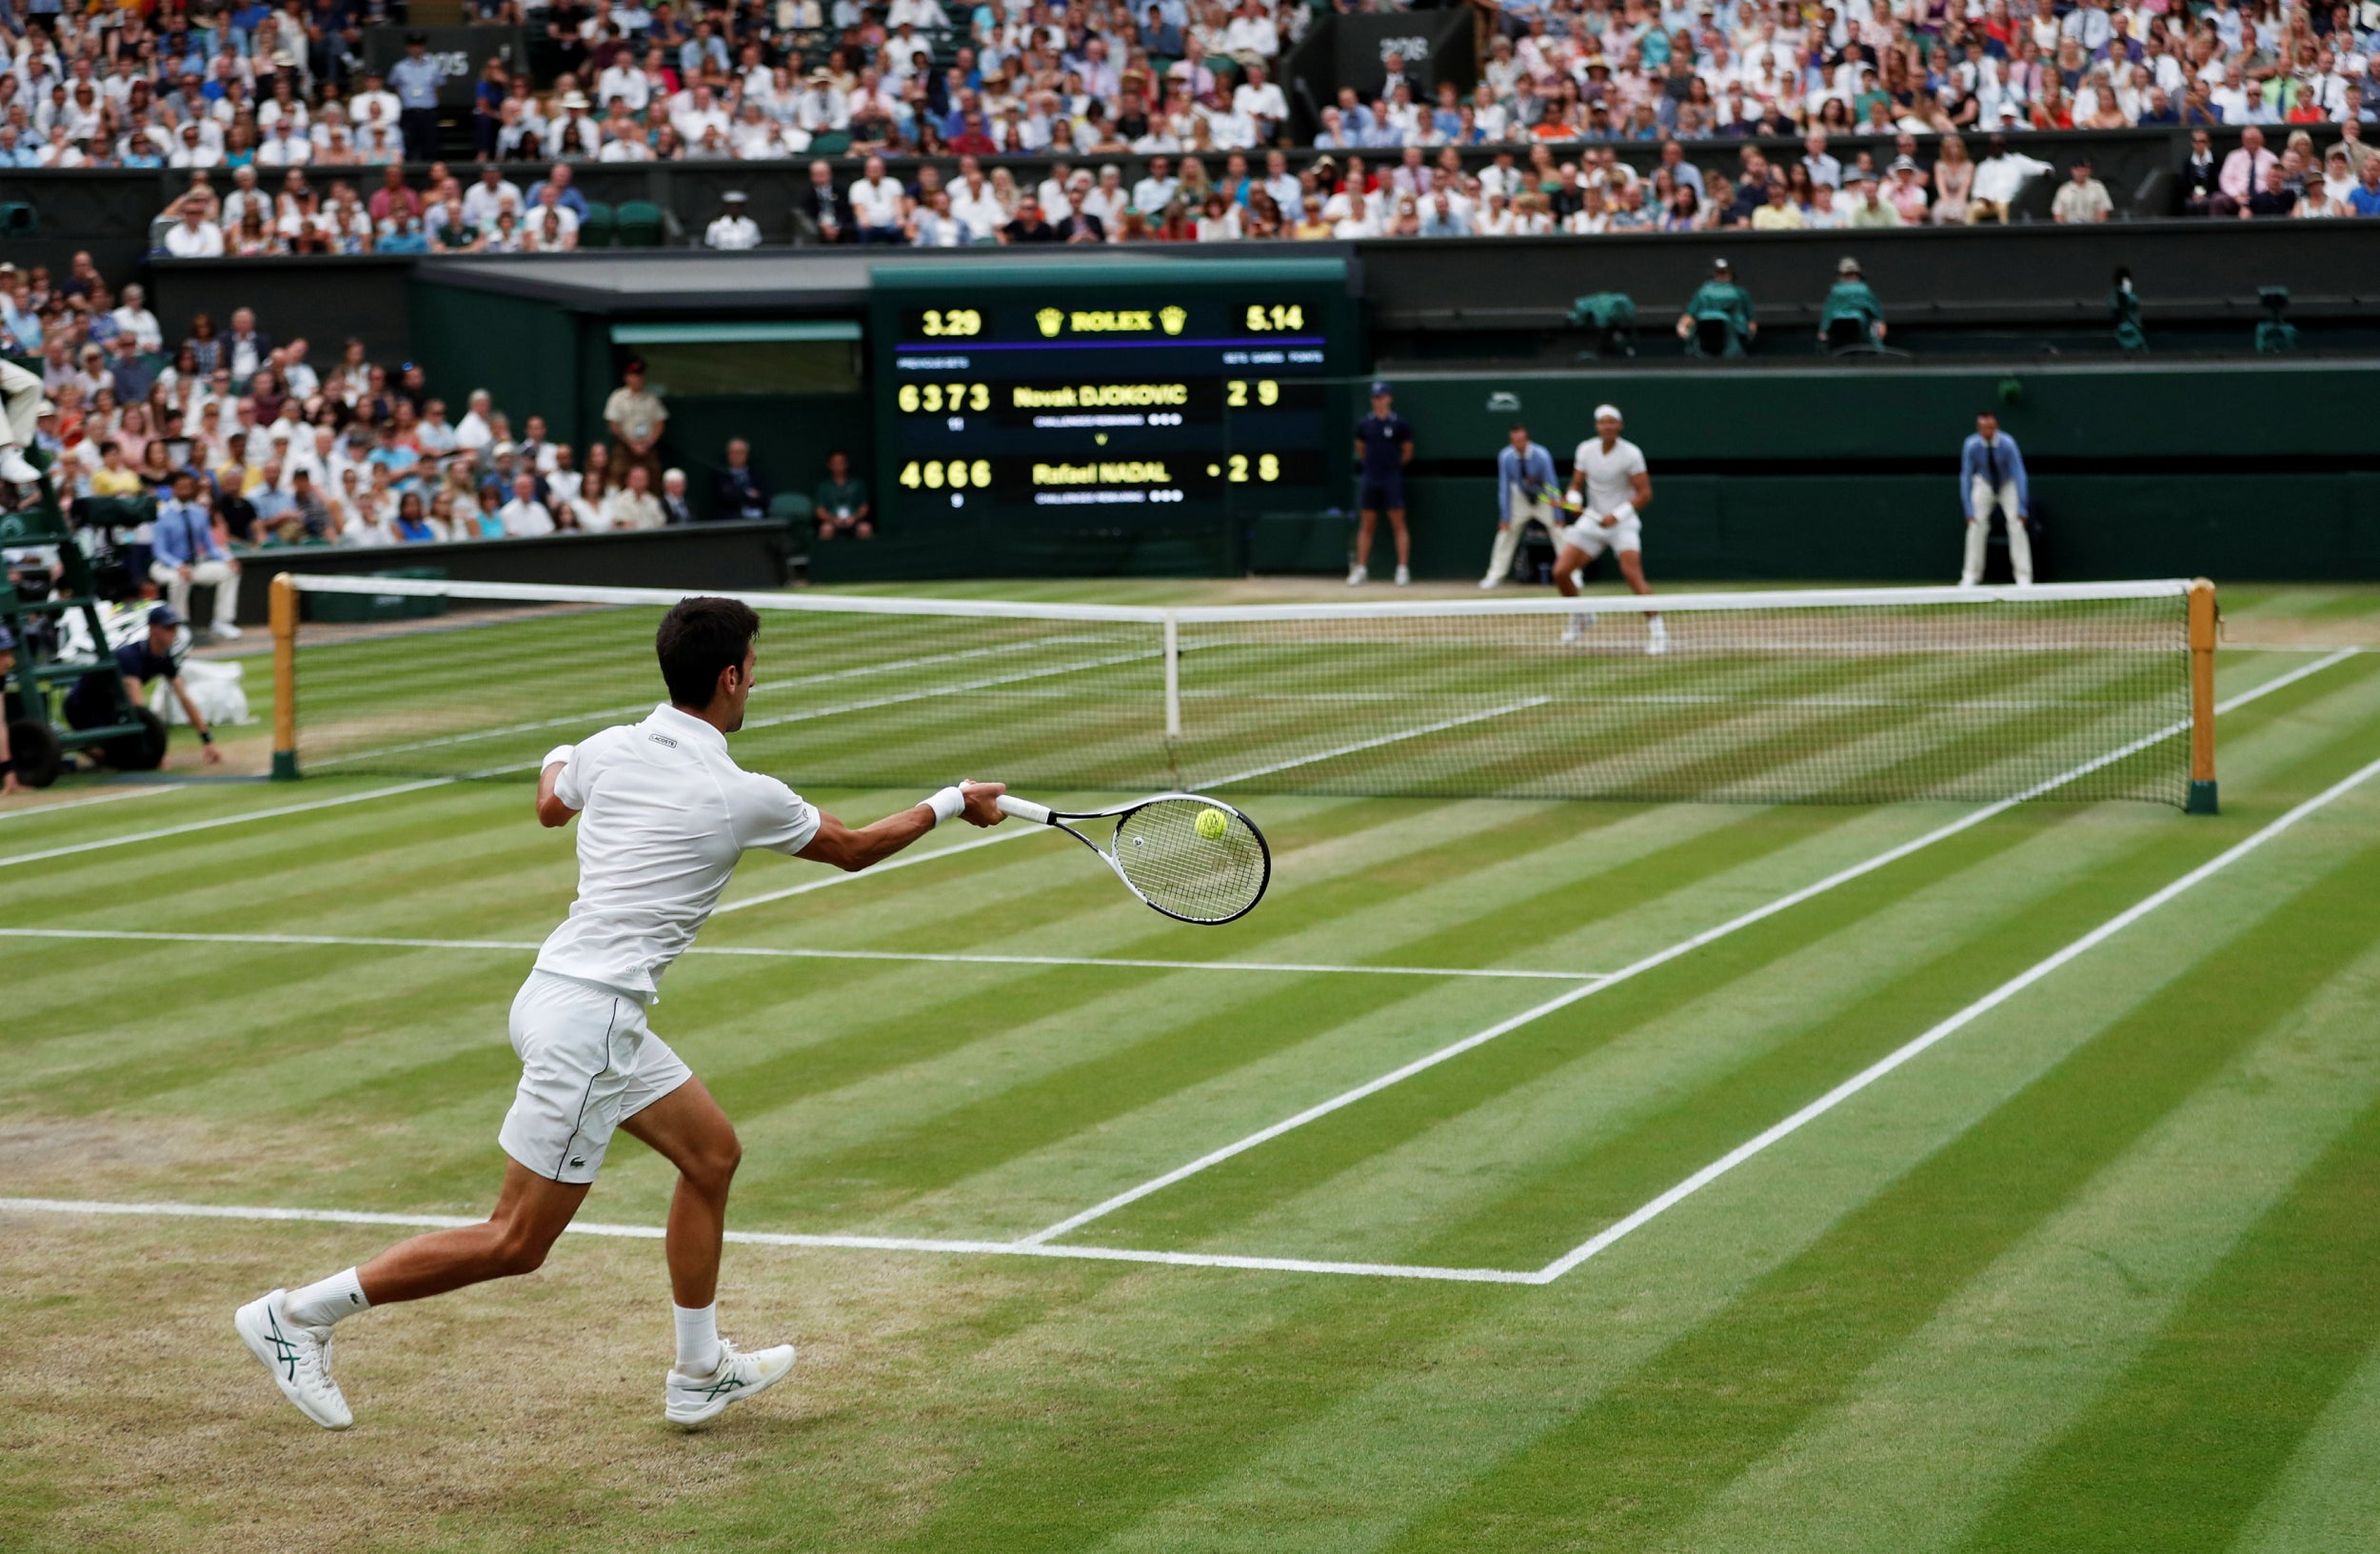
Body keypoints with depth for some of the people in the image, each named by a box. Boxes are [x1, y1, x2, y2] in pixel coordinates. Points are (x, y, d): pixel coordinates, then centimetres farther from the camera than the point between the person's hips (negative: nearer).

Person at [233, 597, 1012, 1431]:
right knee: (515, 1244, -3)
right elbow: (852, 851, 6)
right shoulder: (745, 798, -12)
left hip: (569, 993, 9)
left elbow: (551, 804, 27)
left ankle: (700, 1375, 27)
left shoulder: (610, 749, 4)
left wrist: (557, 758, 50)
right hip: (585, 1019, -9)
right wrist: (953, 804, 21)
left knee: (712, 1150, 19)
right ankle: (299, 1314, -2)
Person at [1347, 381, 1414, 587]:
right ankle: (1361, 569, 10)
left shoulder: (1400, 424, -1)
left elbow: (1407, 453, 6)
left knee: (1398, 524, -3)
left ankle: (1403, 569, -2)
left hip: (1392, 479, -3)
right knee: (1366, 524, 6)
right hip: (1369, 478, 3)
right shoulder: (1364, 424, 7)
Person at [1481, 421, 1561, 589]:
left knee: (1558, 530, -13)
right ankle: (1495, 576, 8)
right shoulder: (1505, 456, -21)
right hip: (1520, 498, 2)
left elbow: (1552, 485, -24)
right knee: (1505, 531, -2)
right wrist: (1505, 516, -15)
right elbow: (1504, 487, -13)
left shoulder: (1541, 456, -27)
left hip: (1543, 497, -2)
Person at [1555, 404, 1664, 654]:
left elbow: (1645, 494, -13)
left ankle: (1655, 627, -18)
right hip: (1592, 521, 5)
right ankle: (1580, 616, 23)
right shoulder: (1586, 450, 1)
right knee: (1561, 571, -3)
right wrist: (1575, 501, -10)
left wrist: (1617, 516, -22)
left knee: (1633, 574, -25)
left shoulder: (1631, 454, -12)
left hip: (1622, 522, -5)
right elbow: (1576, 485, 12)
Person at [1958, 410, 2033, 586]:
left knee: (2017, 525, -14)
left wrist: (2021, 508, -32)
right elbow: (1966, 477, -18)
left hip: (2008, 485, -1)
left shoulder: (2007, 444, -29)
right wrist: (1969, 510, -23)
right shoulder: (1971, 446, -24)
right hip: (1984, 484, 1)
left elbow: (2019, 474, -28)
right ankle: (1970, 577, 1)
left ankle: (2024, 578, -8)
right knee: (1976, 525, -10)